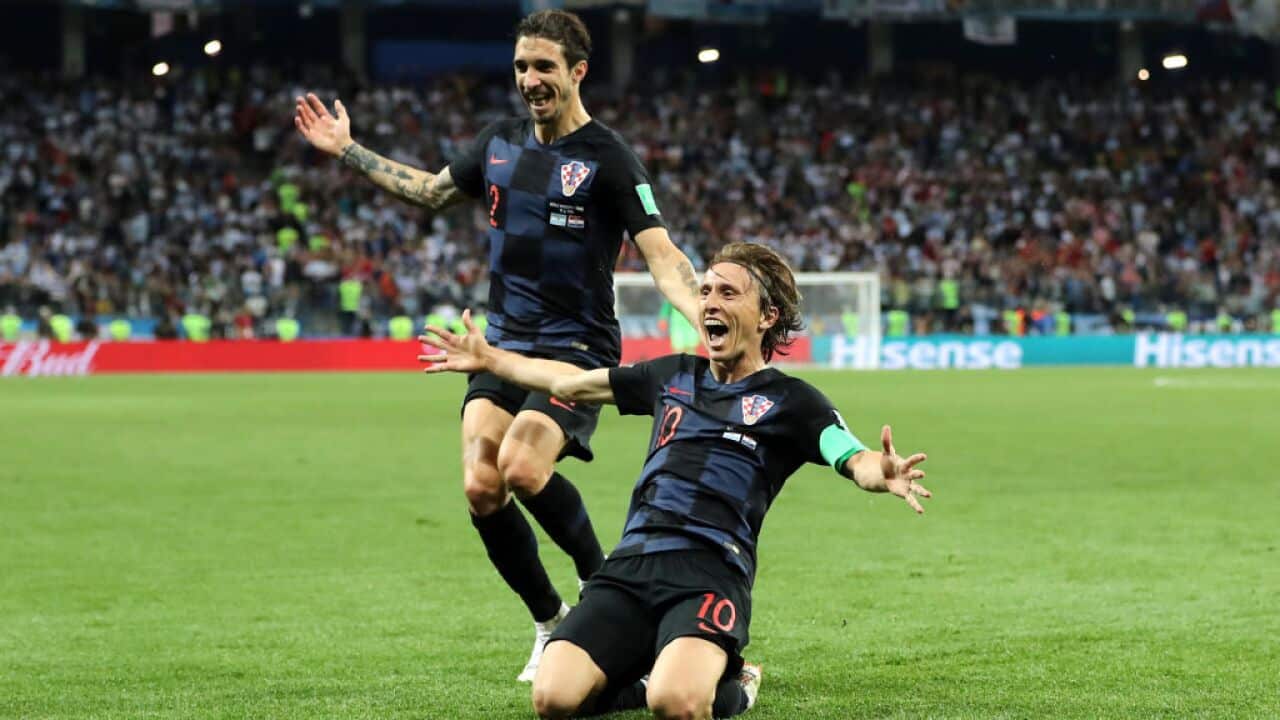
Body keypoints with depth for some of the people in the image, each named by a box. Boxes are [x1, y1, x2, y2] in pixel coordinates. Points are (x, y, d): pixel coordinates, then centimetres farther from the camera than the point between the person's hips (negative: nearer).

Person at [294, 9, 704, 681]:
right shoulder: (500, 142, 9)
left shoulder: (607, 158, -9)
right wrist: (347, 151, 29)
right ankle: (551, 625, 10)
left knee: (521, 468, -27)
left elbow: (663, 257, -16)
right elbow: (432, 191, 28)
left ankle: (602, 581, 0)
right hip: (503, 343, 6)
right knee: (480, 488, -10)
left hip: (577, 347, -6)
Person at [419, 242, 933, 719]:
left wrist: (880, 473, -34)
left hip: (710, 573, -4)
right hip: (629, 566, 5)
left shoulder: (789, 401, 6)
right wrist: (487, 360, 40)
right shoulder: (674, 376, 22)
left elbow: (853, 459, -10)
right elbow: (569, 383, 35)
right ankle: (638, 676, 14)